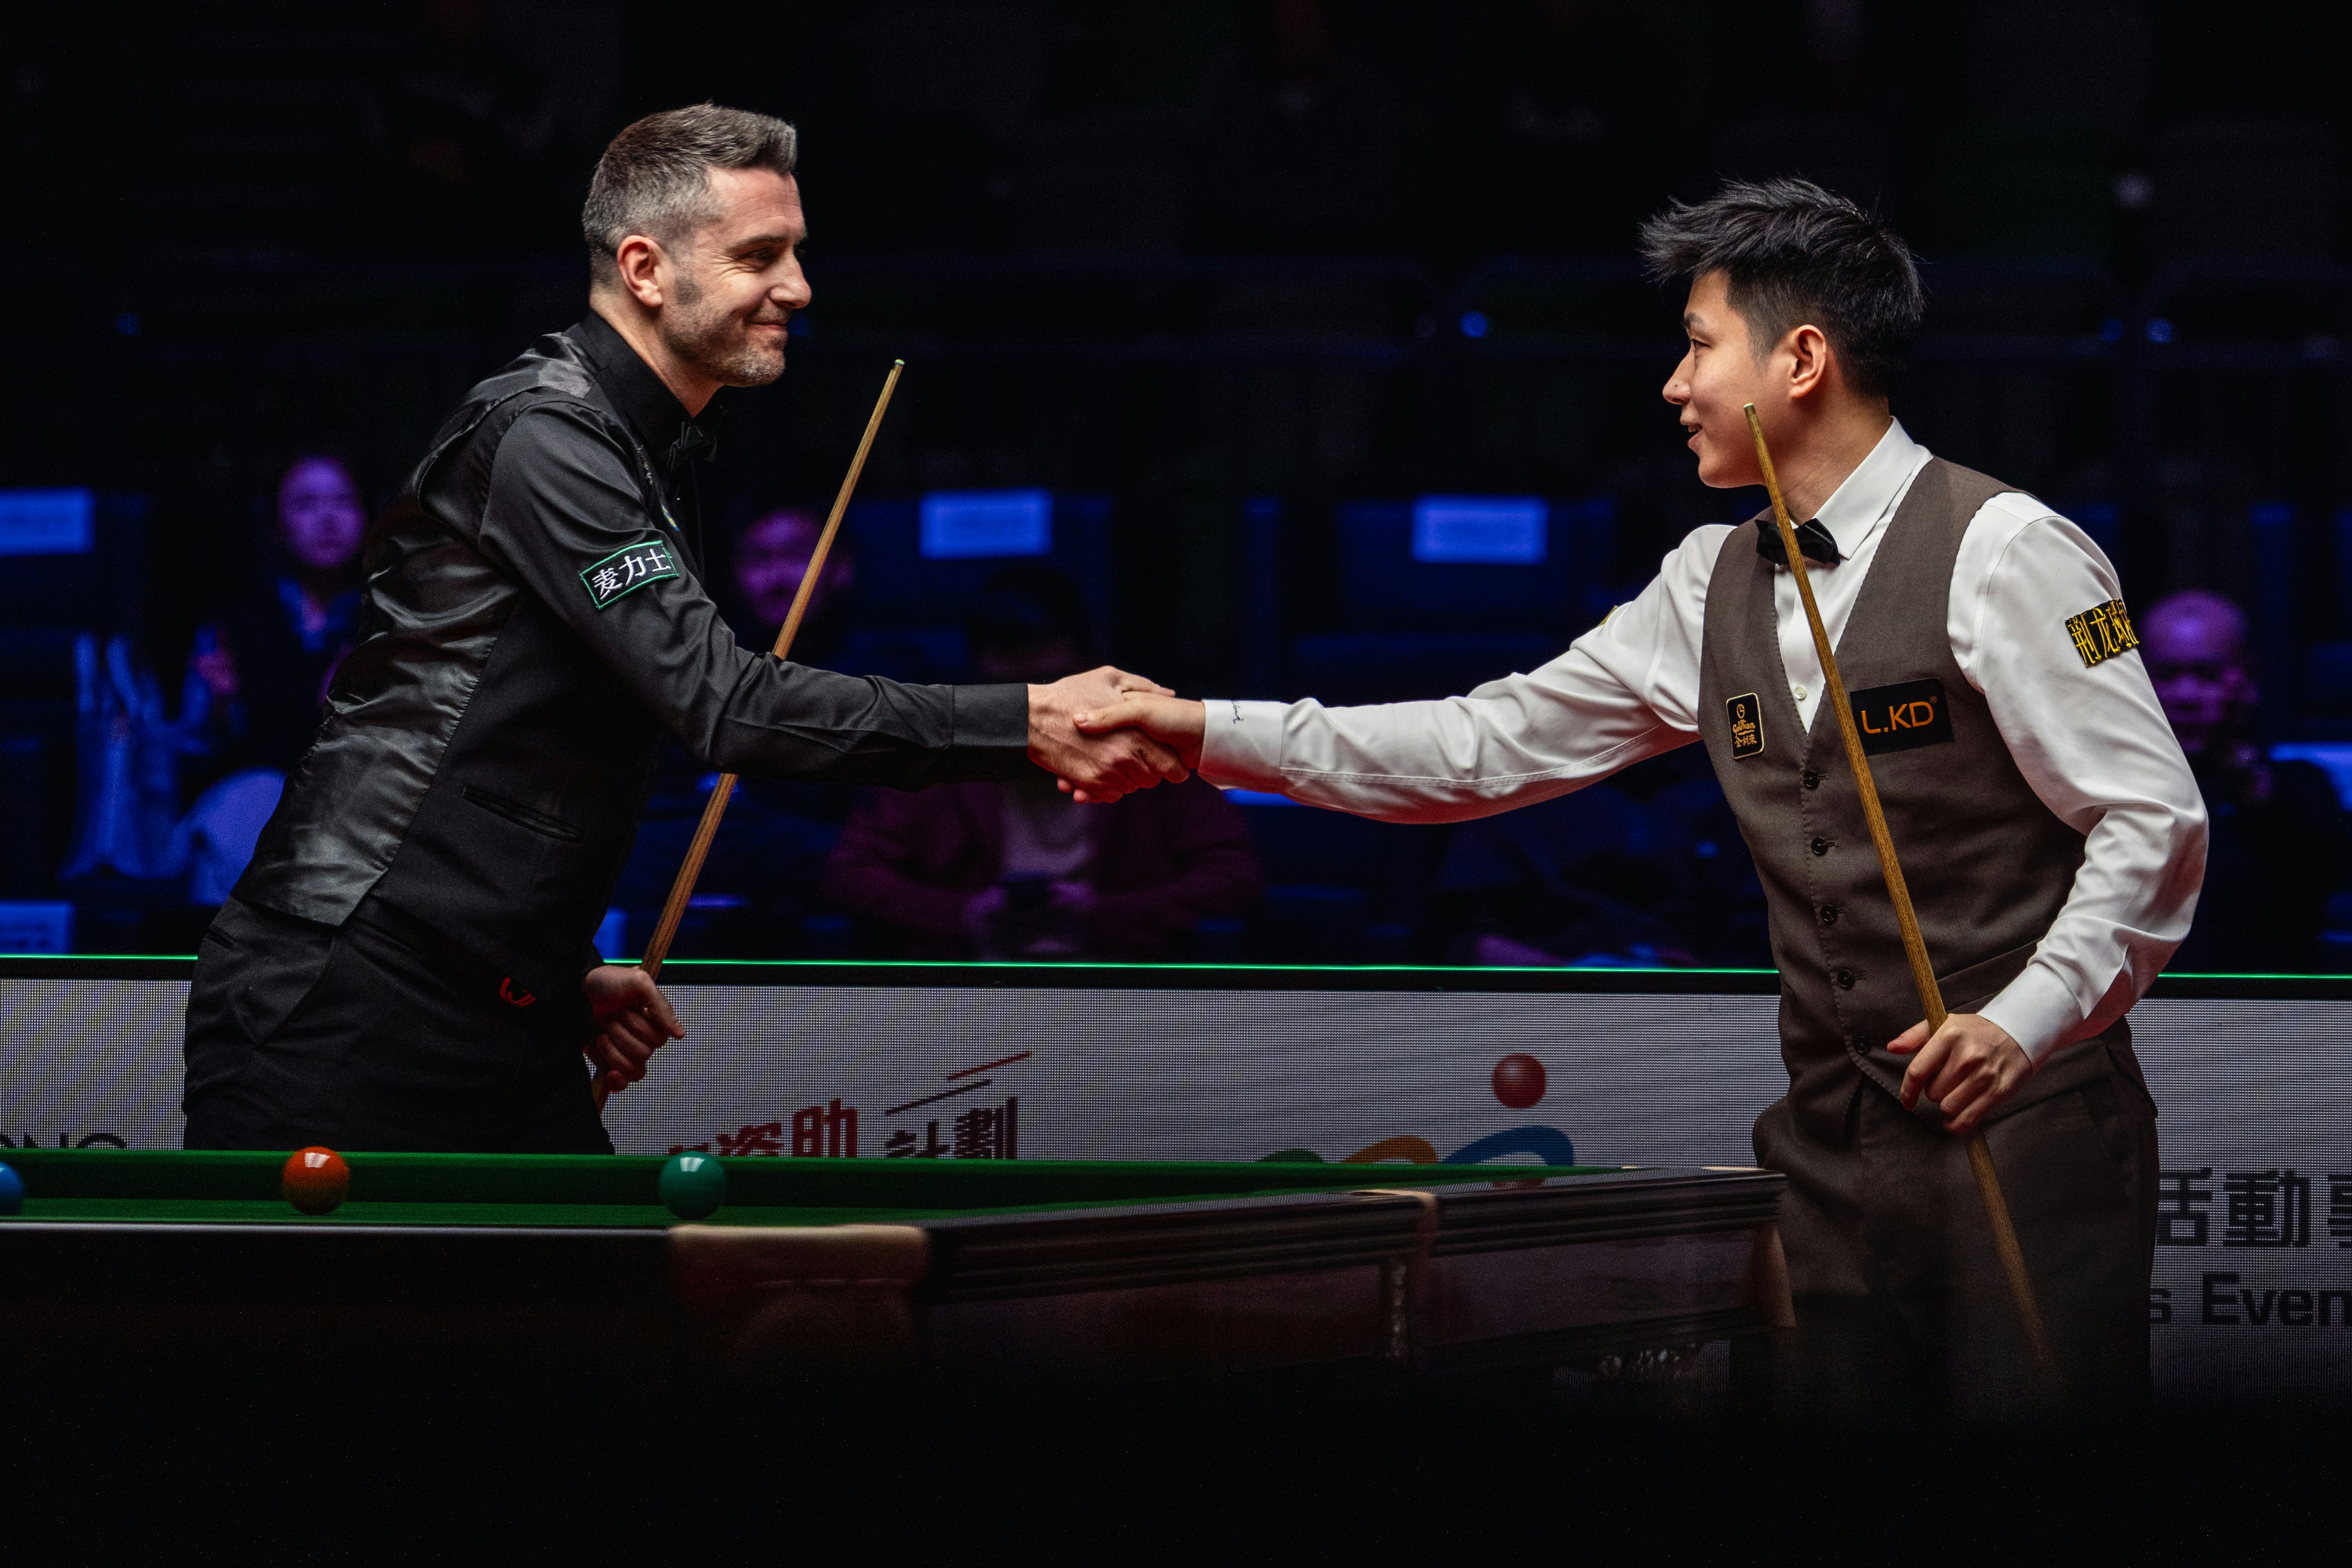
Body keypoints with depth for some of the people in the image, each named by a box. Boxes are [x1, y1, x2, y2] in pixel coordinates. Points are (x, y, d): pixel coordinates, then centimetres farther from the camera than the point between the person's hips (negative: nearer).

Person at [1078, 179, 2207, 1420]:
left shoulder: (2001, 555, -9)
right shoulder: (1716, 587, 12)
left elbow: (2154, 821, -10)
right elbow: (1497, 746, 14)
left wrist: (2024, 1020, -19)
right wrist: (1214, 734, 9)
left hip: (2022, 1130, -7)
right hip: (1833, 1133, 7)